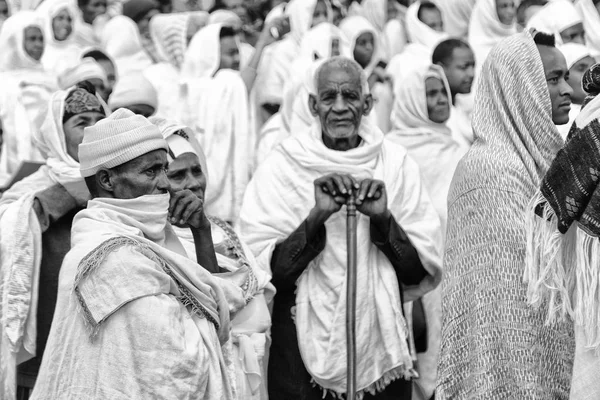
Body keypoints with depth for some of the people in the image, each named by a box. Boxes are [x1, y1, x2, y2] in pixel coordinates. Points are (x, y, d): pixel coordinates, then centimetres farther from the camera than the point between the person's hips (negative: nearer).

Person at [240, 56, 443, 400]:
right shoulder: (280, 168, -5)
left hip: (382, 343, 2)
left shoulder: (396, 163, 0)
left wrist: (382, 219, -17)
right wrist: (316, 217, -22)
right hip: (303, 350, -1)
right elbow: (264, 273, -10)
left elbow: (422, 271, -2)